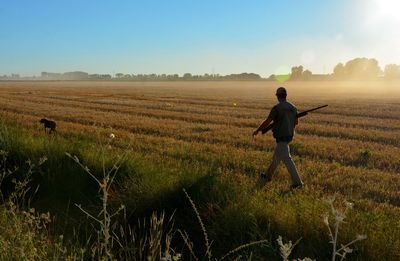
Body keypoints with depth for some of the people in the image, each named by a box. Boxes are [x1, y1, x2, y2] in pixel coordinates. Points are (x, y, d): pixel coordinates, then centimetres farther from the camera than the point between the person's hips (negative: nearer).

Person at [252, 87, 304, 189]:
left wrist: (257, 131, 0)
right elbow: (296, 122, 16)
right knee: (276, 156, 20)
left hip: (281, 137, -9)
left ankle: (297, 182, -8)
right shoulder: (292, 107, 6)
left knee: (287, 160, -7)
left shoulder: (277, 108, -17)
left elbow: (267, 122, -14)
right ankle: (268, 176, 34)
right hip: (289, 135, 9)